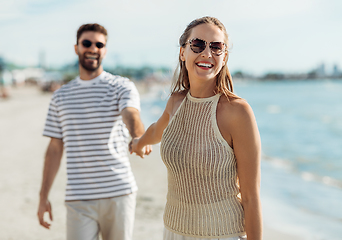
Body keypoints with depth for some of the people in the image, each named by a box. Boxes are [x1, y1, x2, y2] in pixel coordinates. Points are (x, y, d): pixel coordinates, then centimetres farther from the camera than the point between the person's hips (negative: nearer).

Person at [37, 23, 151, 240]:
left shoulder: (122, 87, 0)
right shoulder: (61, 96, 11)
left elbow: (131, 114, -22)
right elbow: (55, 149, 14)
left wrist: (139, 138, -45)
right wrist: (44, 197, 11)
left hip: (119, 194, -2)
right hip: (78, 199, 2)